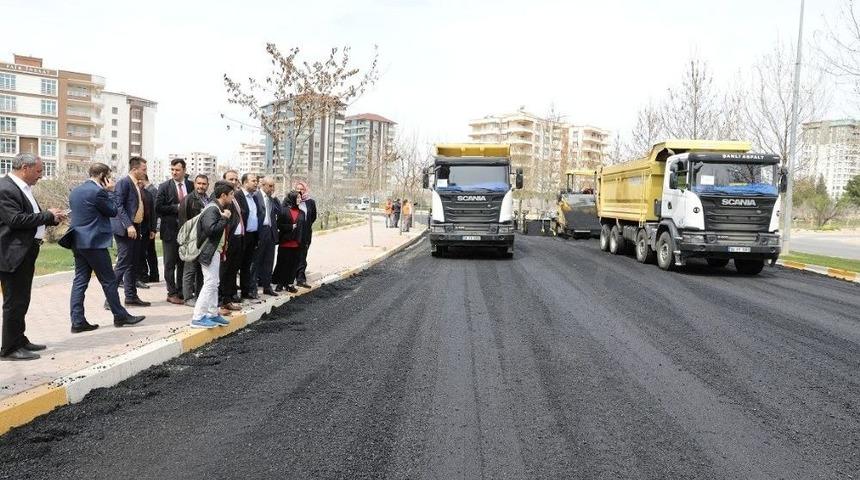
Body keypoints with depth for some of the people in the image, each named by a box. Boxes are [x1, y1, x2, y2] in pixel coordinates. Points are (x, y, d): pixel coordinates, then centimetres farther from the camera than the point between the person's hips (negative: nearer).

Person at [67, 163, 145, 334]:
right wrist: (110, 191, 0)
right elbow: (113, 211, -6)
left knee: (80, 280, 8)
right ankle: (120, 316, 11)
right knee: (109, 280, 2)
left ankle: (78, 321, 7)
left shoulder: (75, 191, 12)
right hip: (94, 242, -9)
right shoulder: (97, 192, -15)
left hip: (78, 242, 9)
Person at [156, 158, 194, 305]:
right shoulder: (164, 186, -3)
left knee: (183, 263, 11)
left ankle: (181, 292, 20)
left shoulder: (191, 186, 4)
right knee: (170, 264, 3)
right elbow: (158, 207, -9)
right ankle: (172, 293, 11)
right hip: (170, 230, -3)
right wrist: (176, 208, -15)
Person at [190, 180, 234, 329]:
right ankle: (198, 318, -6)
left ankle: (212, 314, 24)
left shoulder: (218, 209, 14)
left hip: (215, 251, 10)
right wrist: (225, 219, -20)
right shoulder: (212, 209, -17)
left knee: (214, 283, 15)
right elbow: (211, 229, -29)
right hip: (209, 251, -10)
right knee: (210, 283, -10)